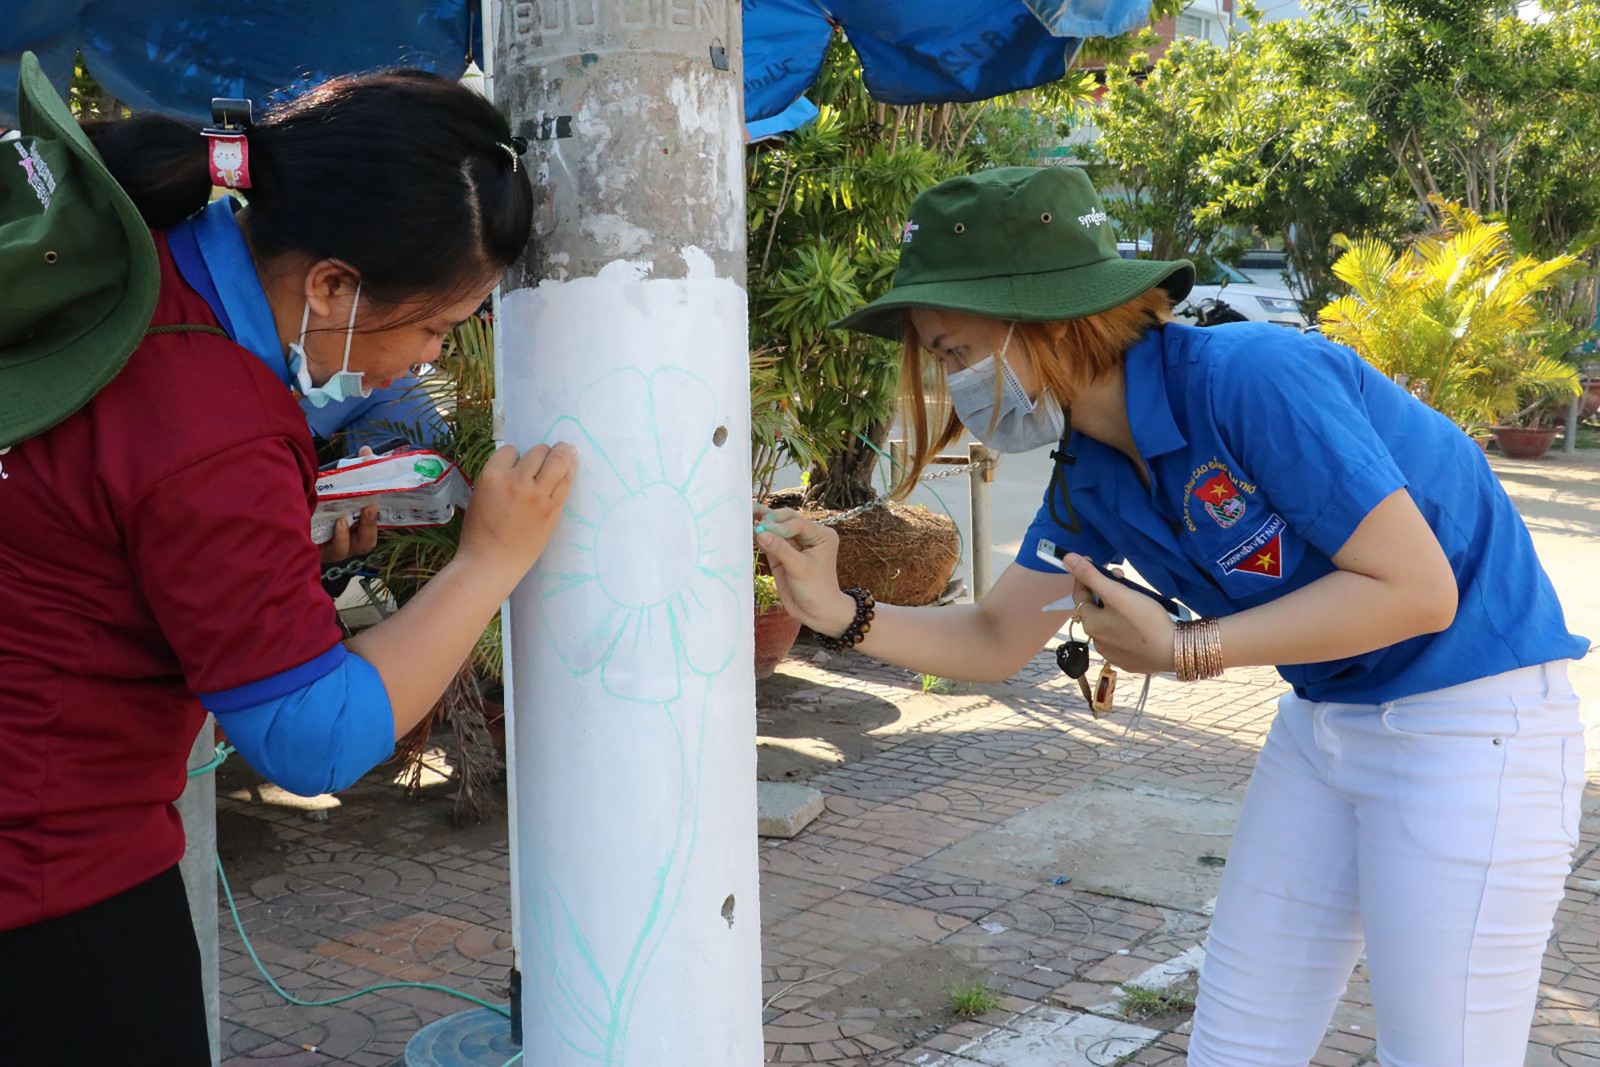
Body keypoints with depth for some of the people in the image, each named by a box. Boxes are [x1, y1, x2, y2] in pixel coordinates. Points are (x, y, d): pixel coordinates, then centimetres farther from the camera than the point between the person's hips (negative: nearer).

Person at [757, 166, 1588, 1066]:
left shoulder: (1251, 378, -26)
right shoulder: (1091, 480, -1)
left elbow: (1415, 589, -25)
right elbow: (994, 644, 7)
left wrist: (1184, 650, -22)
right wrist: (842, 613, -10)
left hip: (1473, 722, -8)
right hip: (1324, 720, 8)